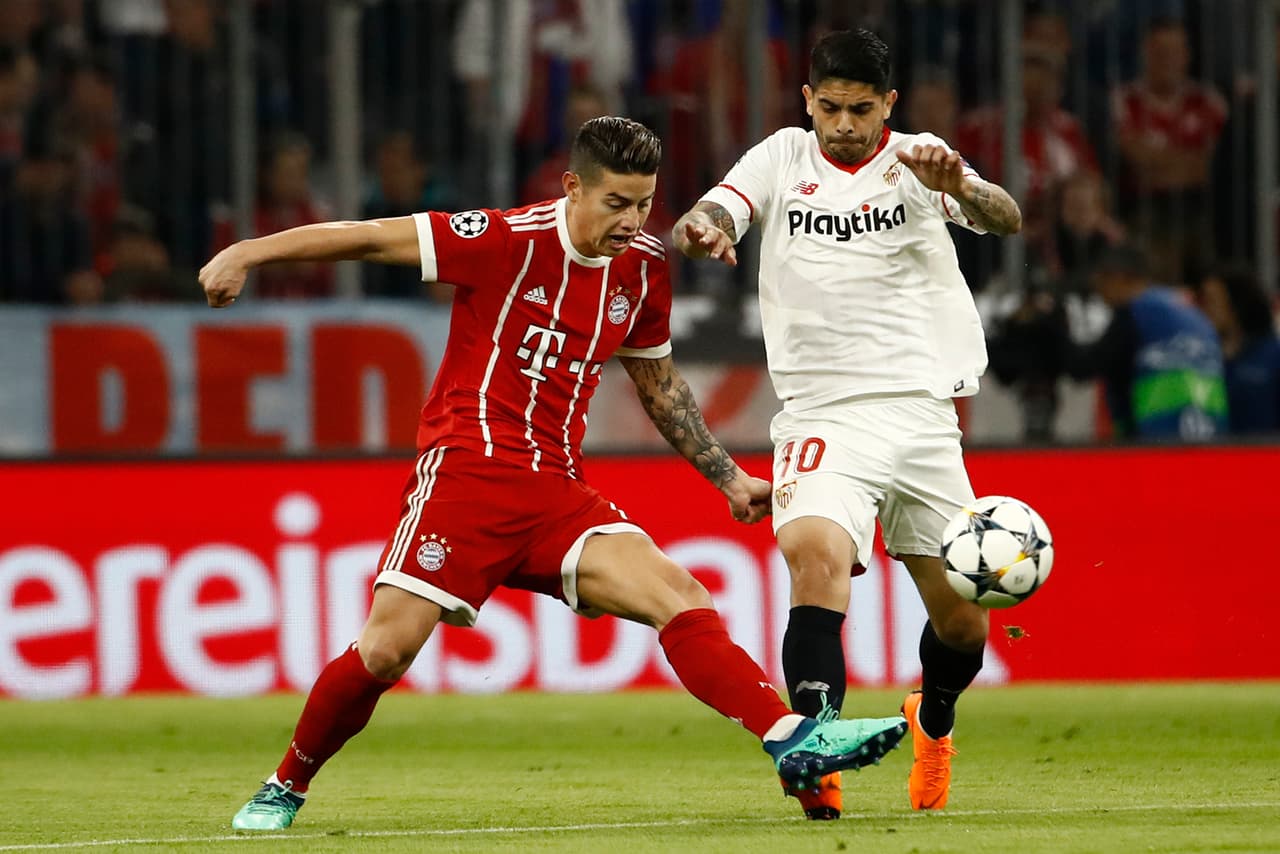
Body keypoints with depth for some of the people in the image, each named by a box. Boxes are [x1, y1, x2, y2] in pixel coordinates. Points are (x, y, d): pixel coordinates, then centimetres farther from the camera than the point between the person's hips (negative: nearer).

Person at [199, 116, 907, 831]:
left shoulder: (643, 268, 8)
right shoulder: (509, 241, -9)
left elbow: (659, 384, 24)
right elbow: (373, 237, -6)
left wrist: (729, 478, 24)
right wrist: (247, 254, -11)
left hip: (557, 491, 5)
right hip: (466, 470, -5)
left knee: (681, 598, -14)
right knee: (387, 649, -11)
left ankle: (796, 742, -23)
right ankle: (284, 790, 9)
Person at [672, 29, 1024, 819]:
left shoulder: (916, 161, 2)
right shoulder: (783, 160, 6)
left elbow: (1007, 220, -13)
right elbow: (707, 220, -6)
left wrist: (958, 190, -36)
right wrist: (701, 232, -31)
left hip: (922, 412, 1)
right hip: (822, 417, -1)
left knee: (962, 619, 7)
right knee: (818, 556, -29)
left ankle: (933, 724, 39)